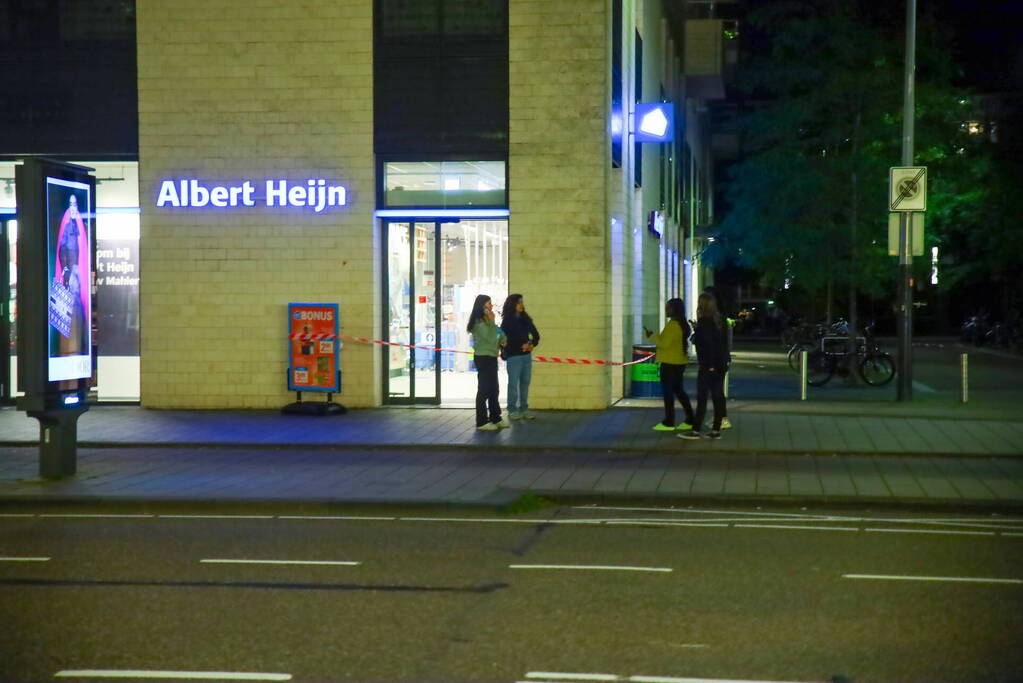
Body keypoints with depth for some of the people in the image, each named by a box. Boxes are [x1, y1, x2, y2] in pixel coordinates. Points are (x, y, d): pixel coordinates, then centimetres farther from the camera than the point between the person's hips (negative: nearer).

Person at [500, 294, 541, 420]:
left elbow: (536, 335, 13)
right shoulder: (507, 321, -4)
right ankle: (512, 410, 4)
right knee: (513, 383, -2)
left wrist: (532, 344, -6)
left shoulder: (526, 319, 10)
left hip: (527, 355, 5)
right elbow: (506, 339, -11)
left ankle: (524, 409, 14)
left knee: (525, 382, 7)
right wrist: (521, 345, -16)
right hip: (513, 356, -5)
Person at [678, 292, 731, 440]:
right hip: (721, 364, 8)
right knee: (718, 396, 7)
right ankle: (716, 430, 9)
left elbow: (706, 343, -18)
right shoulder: (719, 320, 10)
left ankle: (696, 430, -1)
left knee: (702, 397, -4)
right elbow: (724, 342, 14)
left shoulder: (703, 322, -14)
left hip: (708, 365, -8)